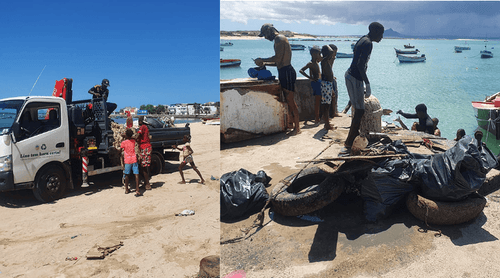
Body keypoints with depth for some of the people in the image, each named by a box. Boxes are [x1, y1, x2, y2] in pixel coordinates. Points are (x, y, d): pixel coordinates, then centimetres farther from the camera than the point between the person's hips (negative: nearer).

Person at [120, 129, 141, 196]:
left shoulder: (123, 143, -5)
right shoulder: (133, 141, 5)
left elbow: (122, 154, -2)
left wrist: (123, 164, 2)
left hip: (127, 161, -1)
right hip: (134, 160, 1)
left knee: (126, 175, 15)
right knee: (136, 175, -3)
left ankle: (126, 190, 24)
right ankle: (137, 191, -12)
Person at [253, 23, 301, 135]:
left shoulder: (279, 39, -10)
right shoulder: (279, 40, 22)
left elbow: (278, 58, -21)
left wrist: (262, 60, -10)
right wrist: (264, 63, 18)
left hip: (287, 72, -10)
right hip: (284, 72, 10)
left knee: (290, 100, -7)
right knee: (288, 100, 12)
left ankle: (297, 127, -1)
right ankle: (294, 124, 19)